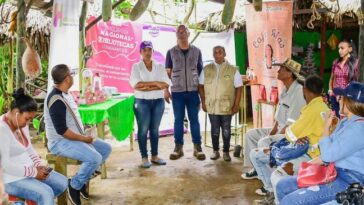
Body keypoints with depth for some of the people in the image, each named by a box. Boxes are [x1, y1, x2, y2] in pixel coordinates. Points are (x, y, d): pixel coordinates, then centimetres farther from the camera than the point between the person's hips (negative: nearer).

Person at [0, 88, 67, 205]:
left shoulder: (22, 124, 5)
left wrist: (40, 166, -2)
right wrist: (34, 172, -20)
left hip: (29, 172, 9)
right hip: (12, 179, -9)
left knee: (62, 183, 4)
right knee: (46, 193, -25)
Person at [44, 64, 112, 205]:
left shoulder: (66, 94, 9)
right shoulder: (56, 100, -23)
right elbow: (61, 130, -26)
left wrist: (84, 136, 6)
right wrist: (83, 138, -16)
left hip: (75, 138, 10)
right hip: (60, 142, -10)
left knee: (106, 148, 7)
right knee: (95, 158, -27)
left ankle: (83, 178, 11)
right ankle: (74, 185, -6)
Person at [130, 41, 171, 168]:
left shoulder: (159, 66, 8)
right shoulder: (136, 66, 1)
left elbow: (166, 84, -5)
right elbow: (136, 84, -14)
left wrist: (148, 87, -15)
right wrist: (155, 83, -13)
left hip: (158, 101, 3)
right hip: (142, 102, -3)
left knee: (155, 129, 10)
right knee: (143, 130, 1)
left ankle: (155, 156, 19)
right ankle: (144, 158, 9)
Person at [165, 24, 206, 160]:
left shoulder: (196, 51, 6)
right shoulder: (171, 52, 5)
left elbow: (200, 71, 10)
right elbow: (167, 72, 6)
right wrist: (166, 90, 0)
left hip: (193, 91, 0)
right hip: (177, 91, 0)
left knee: (194, 119, 3)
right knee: (178, 120, 4)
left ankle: (197, 147, 9)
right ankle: (178, 147, 11)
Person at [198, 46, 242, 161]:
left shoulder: (233, 70, -1)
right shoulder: (206, 69, 5)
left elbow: (239, 88, -1)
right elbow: (201, 86, 10)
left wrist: (236, 105, -6)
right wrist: (203, 102, 3)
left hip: (227, 106, -1)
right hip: (211, 106, 1)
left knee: (226, 130, 7)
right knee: (214, 129, 9)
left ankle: (226, 152, 20)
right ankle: (215, 151, 21)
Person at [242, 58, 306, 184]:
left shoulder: (298, 91, -21)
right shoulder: (286, 90, 10)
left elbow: (292, 123, -24)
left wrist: (276, 137, -19)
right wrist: (272, 130, 4)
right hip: (280, 129, 10)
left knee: (264, 142, -30)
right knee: (251, 134, 11)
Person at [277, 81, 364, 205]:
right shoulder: (346, 121, 14)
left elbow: (328, 155, -22)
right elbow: (330, 153, 17)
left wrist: (326, 127, -9)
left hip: (347, 181, -10)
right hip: (333, 173, 10)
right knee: (282, 186, 8)